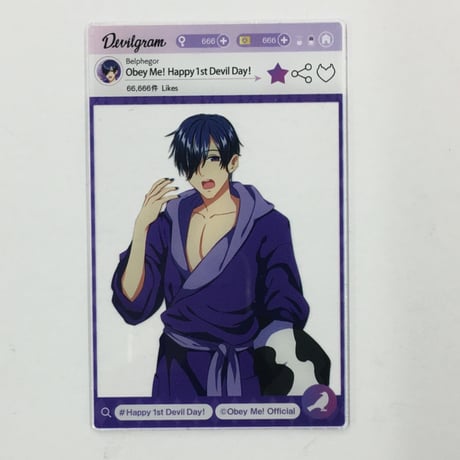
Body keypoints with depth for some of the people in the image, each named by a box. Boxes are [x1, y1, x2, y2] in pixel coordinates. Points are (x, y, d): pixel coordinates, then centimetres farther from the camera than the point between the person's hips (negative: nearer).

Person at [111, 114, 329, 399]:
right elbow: (133, 306, -10)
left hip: (242, 375, -2)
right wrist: (141, 228, -20)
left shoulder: (267, 224, -13)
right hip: (178, 372, 3)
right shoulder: (170, 219, -5)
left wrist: (294, 366, -37)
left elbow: (283, 308, -17)